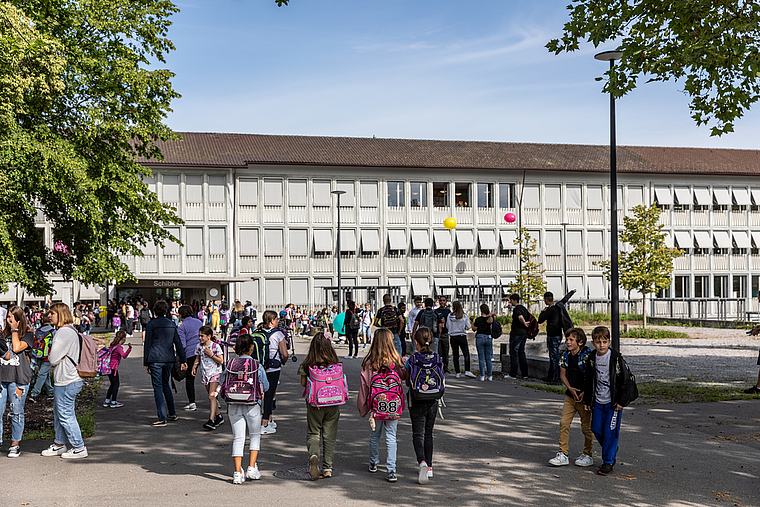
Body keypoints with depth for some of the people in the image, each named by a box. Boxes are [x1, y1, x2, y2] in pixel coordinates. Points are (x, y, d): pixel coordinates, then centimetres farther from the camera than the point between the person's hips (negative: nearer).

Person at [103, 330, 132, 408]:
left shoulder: (112, 345, 9)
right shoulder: (119, 348, -17)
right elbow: (124, 355, -35)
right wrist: (130, 349, -44)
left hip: (109, 367, 9)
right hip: (113, 368, -9)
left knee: (113, 384, 17)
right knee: (116, 384, 1)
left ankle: (107, 401, 19)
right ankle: (113, 402, 2)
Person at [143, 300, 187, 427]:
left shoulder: (151, 324, -4)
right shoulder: (171, 324, 10)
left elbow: (147, 344, -3)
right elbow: (178, 344, 11)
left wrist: (146, 363, 1)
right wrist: (183, 360, 13)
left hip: (155, 359, -5)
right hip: (169, 359, 5)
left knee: (158, 388, -2)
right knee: (166, 384, 21)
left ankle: (162, 418, -5)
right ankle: (172, 413, 25)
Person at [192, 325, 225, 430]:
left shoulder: (216, 346, -11)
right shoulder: (199, 347, 5)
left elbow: (221, 361, -12)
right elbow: (197, 358, 20)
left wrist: (211, 355, -19)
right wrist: (194, 366, 3)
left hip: (215, 373, -6)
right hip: (204, 374, 6)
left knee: (211, 397, -15)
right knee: (211, 397, 12)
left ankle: (211, 421, -20)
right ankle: (219, 416, 27)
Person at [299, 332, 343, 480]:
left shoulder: (307, 363, -8)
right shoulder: (335, 362, -6)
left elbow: (303, 383, -2)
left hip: (314, 403, -1)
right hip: (333, 403, 1)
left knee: (313, 433, 11)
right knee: (329, 435, 11)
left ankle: (313, 455, -17)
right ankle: (327, 468, 12)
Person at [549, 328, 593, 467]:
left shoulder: (587, 356, -14)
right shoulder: (565, 356, 4)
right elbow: (562, 374, 10)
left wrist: (585, 393, -17)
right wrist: (570, 388, -6)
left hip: (585, 396, -5)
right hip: (570, 396, 5)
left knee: (586, 427, 4)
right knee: (564, 423, -1)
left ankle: (587, 455, 19)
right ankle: (563, 454, 5)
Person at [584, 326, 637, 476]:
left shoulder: (616, 358, -14)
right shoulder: (592, 358, 4)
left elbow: (626, 380, -10)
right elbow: (589, 380, 15)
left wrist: (621, 401, -11)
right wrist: (588, 399, 16)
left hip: (613, 402, -6)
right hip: (598, 401, 6)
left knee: (610, 431, -5)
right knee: (597, 429, 7)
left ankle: (608, 462, 5)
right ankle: (612, 451, 31)